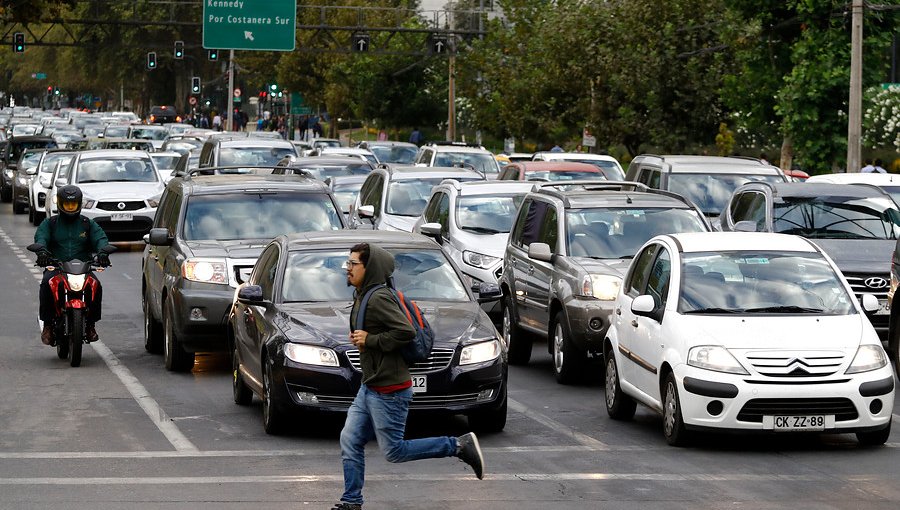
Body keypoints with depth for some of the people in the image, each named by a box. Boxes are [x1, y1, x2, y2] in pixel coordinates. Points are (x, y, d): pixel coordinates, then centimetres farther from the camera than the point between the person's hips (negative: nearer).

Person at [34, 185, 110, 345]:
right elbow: (40, 237, -5)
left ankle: (91, 324, -14)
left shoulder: (88, 224, 17)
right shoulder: (50, 223, 14)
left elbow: (100, 238, 1)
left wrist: (102, 252, -24)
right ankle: (47, 324, -23)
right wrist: (42, 251, -30)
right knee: (47, 284, -33)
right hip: (55, 268, -1)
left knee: (96, 286, -29)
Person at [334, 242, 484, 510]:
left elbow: (406, 331, -26)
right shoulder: (361, 297, 12)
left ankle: (460, 446, 3)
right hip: (369, 387, 10)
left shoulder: (378, 298, -19)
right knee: (349, 442, 7)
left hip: (388, 391, -10)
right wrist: (359, 338, 6)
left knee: (394, 451, -4)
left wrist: (370, 340, -20)